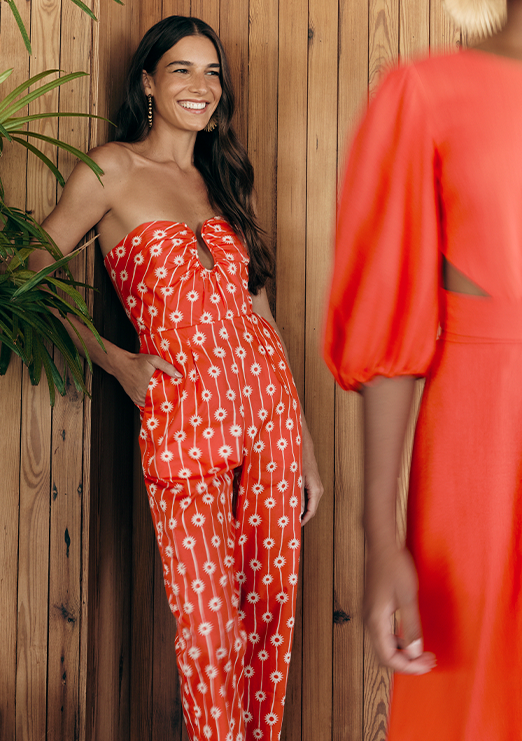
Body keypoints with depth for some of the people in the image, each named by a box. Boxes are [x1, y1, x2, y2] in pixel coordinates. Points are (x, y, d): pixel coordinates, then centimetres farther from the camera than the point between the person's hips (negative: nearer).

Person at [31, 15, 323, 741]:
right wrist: (118, 363, -4)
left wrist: (306, 447, 14)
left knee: (273, 611, 8)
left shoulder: (223, 181, 17)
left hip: (269, 407, 5)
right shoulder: (114, 168, 2)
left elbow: (255, 309, 16)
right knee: (210, 631, 0)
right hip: (181, 419, -5)